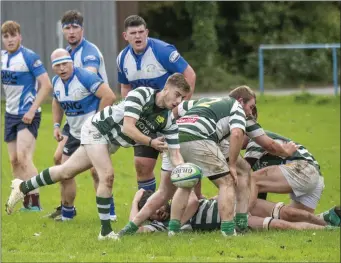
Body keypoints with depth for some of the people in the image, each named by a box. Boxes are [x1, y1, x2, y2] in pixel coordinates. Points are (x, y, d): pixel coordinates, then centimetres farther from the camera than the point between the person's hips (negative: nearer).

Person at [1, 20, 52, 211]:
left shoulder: (29, 57, -15)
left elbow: (46, 85, -18)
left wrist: (32, 111, -23)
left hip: (28, 115, -8)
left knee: (23, 156, -18)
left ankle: (35, 201, -17)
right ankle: (26, 203, 13)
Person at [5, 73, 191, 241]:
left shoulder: (168, 120, -14)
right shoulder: (141, 94, -30)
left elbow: (175, 155, -16)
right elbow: (128, 128, -37)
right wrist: (151, 142, -39)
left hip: (112, 142, 7)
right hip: (96, 130, -7)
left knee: (66, 172, 15)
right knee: (107, 175, -22)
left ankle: (23, 187, 32)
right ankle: (106, 231, -13)